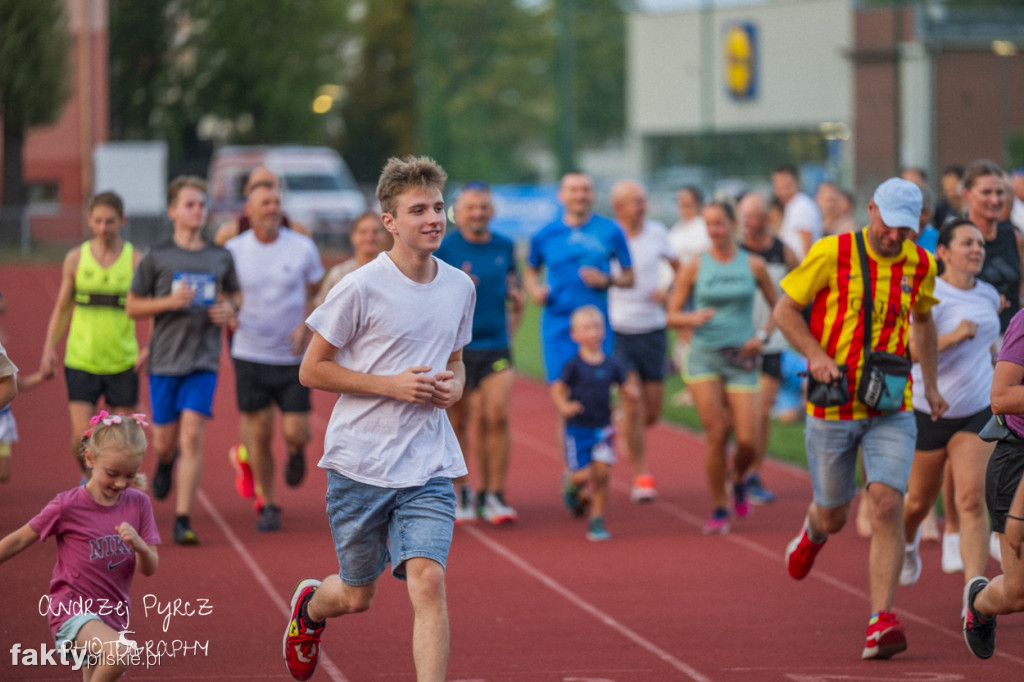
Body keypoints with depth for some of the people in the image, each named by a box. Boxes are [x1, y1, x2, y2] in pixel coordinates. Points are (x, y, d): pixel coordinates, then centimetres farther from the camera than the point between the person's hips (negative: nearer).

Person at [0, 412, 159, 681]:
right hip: (71, 608, -6)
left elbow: (150, 568, 2)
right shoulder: (68, 507, -12)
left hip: (112, 617, 6)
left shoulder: (138, 503, 1)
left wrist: (139, 545, -20)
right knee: (120, 654, -33)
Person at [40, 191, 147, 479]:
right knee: (81, 439, -6)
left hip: (123, 364, 0)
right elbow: (62, 308, 12)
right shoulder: (76, 258, 2)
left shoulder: (136, 260, -2)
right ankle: (89, 478, 24)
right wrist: (50, 348, 2)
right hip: (81, 361, 0)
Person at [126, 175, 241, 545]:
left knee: (192, 435, -12)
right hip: (165, 359, 0)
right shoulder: (157, 257, -1)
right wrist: (170, 302, -14)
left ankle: (183, 520, -10)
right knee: (164, 440, 6)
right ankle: (166, 461, 45)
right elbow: (132, 306, 2)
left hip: (204, 361, 0)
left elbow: (234, 295, 22)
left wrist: (230, 309, -2)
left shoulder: (220, 257, 6)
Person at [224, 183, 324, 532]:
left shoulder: (303, 248, -3)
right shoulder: (233, 250, -3)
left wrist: (307, 326, -11)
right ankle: (266, 504, 16)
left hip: (294, 357, 0)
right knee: (259, 433, 1)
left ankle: (296, 451, 32)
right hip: (250, 355, 0)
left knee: (295, 433, -6)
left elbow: (319, 294, 7)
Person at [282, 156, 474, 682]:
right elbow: (311, 371, -6)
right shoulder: (361, 289, -11)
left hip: (430, 467, 3)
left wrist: (454, 385, -1)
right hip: (360, 463, -3)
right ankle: (309, 605, 47)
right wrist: (391, 385, -16)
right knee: (357, 595, 11)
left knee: (427, 582, -16)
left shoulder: (460, 287, 6)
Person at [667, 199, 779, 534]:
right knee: (716, 434, -9)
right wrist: (693, 318, -17)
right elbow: (672, 315, 4)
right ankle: (718, 509, 6)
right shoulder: (693, 268, 1)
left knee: (748, 440, -8)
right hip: (704, 356, -1)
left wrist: (762, 335, -3)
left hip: (740, 359, 1)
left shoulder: (753, 265, 3)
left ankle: (739, 481, 27)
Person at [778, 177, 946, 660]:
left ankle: (881, 622, -16)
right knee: (834, 517, 12)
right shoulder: (832, 254, -10)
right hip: (833, 406, -1)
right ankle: (814, 529, 52)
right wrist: (815, 355, -20)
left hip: (891, 410, 2)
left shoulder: (921, 266, 2)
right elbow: (785, 309, -4)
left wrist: (931, 384, 23)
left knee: (887, 504, -17)